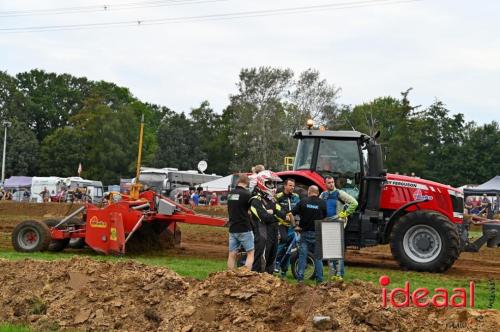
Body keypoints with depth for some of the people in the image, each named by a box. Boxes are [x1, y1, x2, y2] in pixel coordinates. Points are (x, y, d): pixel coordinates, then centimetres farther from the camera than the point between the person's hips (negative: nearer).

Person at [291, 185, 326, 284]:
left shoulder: (303, 202, -2)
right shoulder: (323, 203, -4)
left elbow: (291, 214, -5)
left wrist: (297, 226, 4)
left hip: (305, 232, 0)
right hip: (318, 233, 0)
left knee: (302, 255, 7)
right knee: (318, 257, 7)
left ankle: (300, 277, 5)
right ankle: (319, 279, 8)